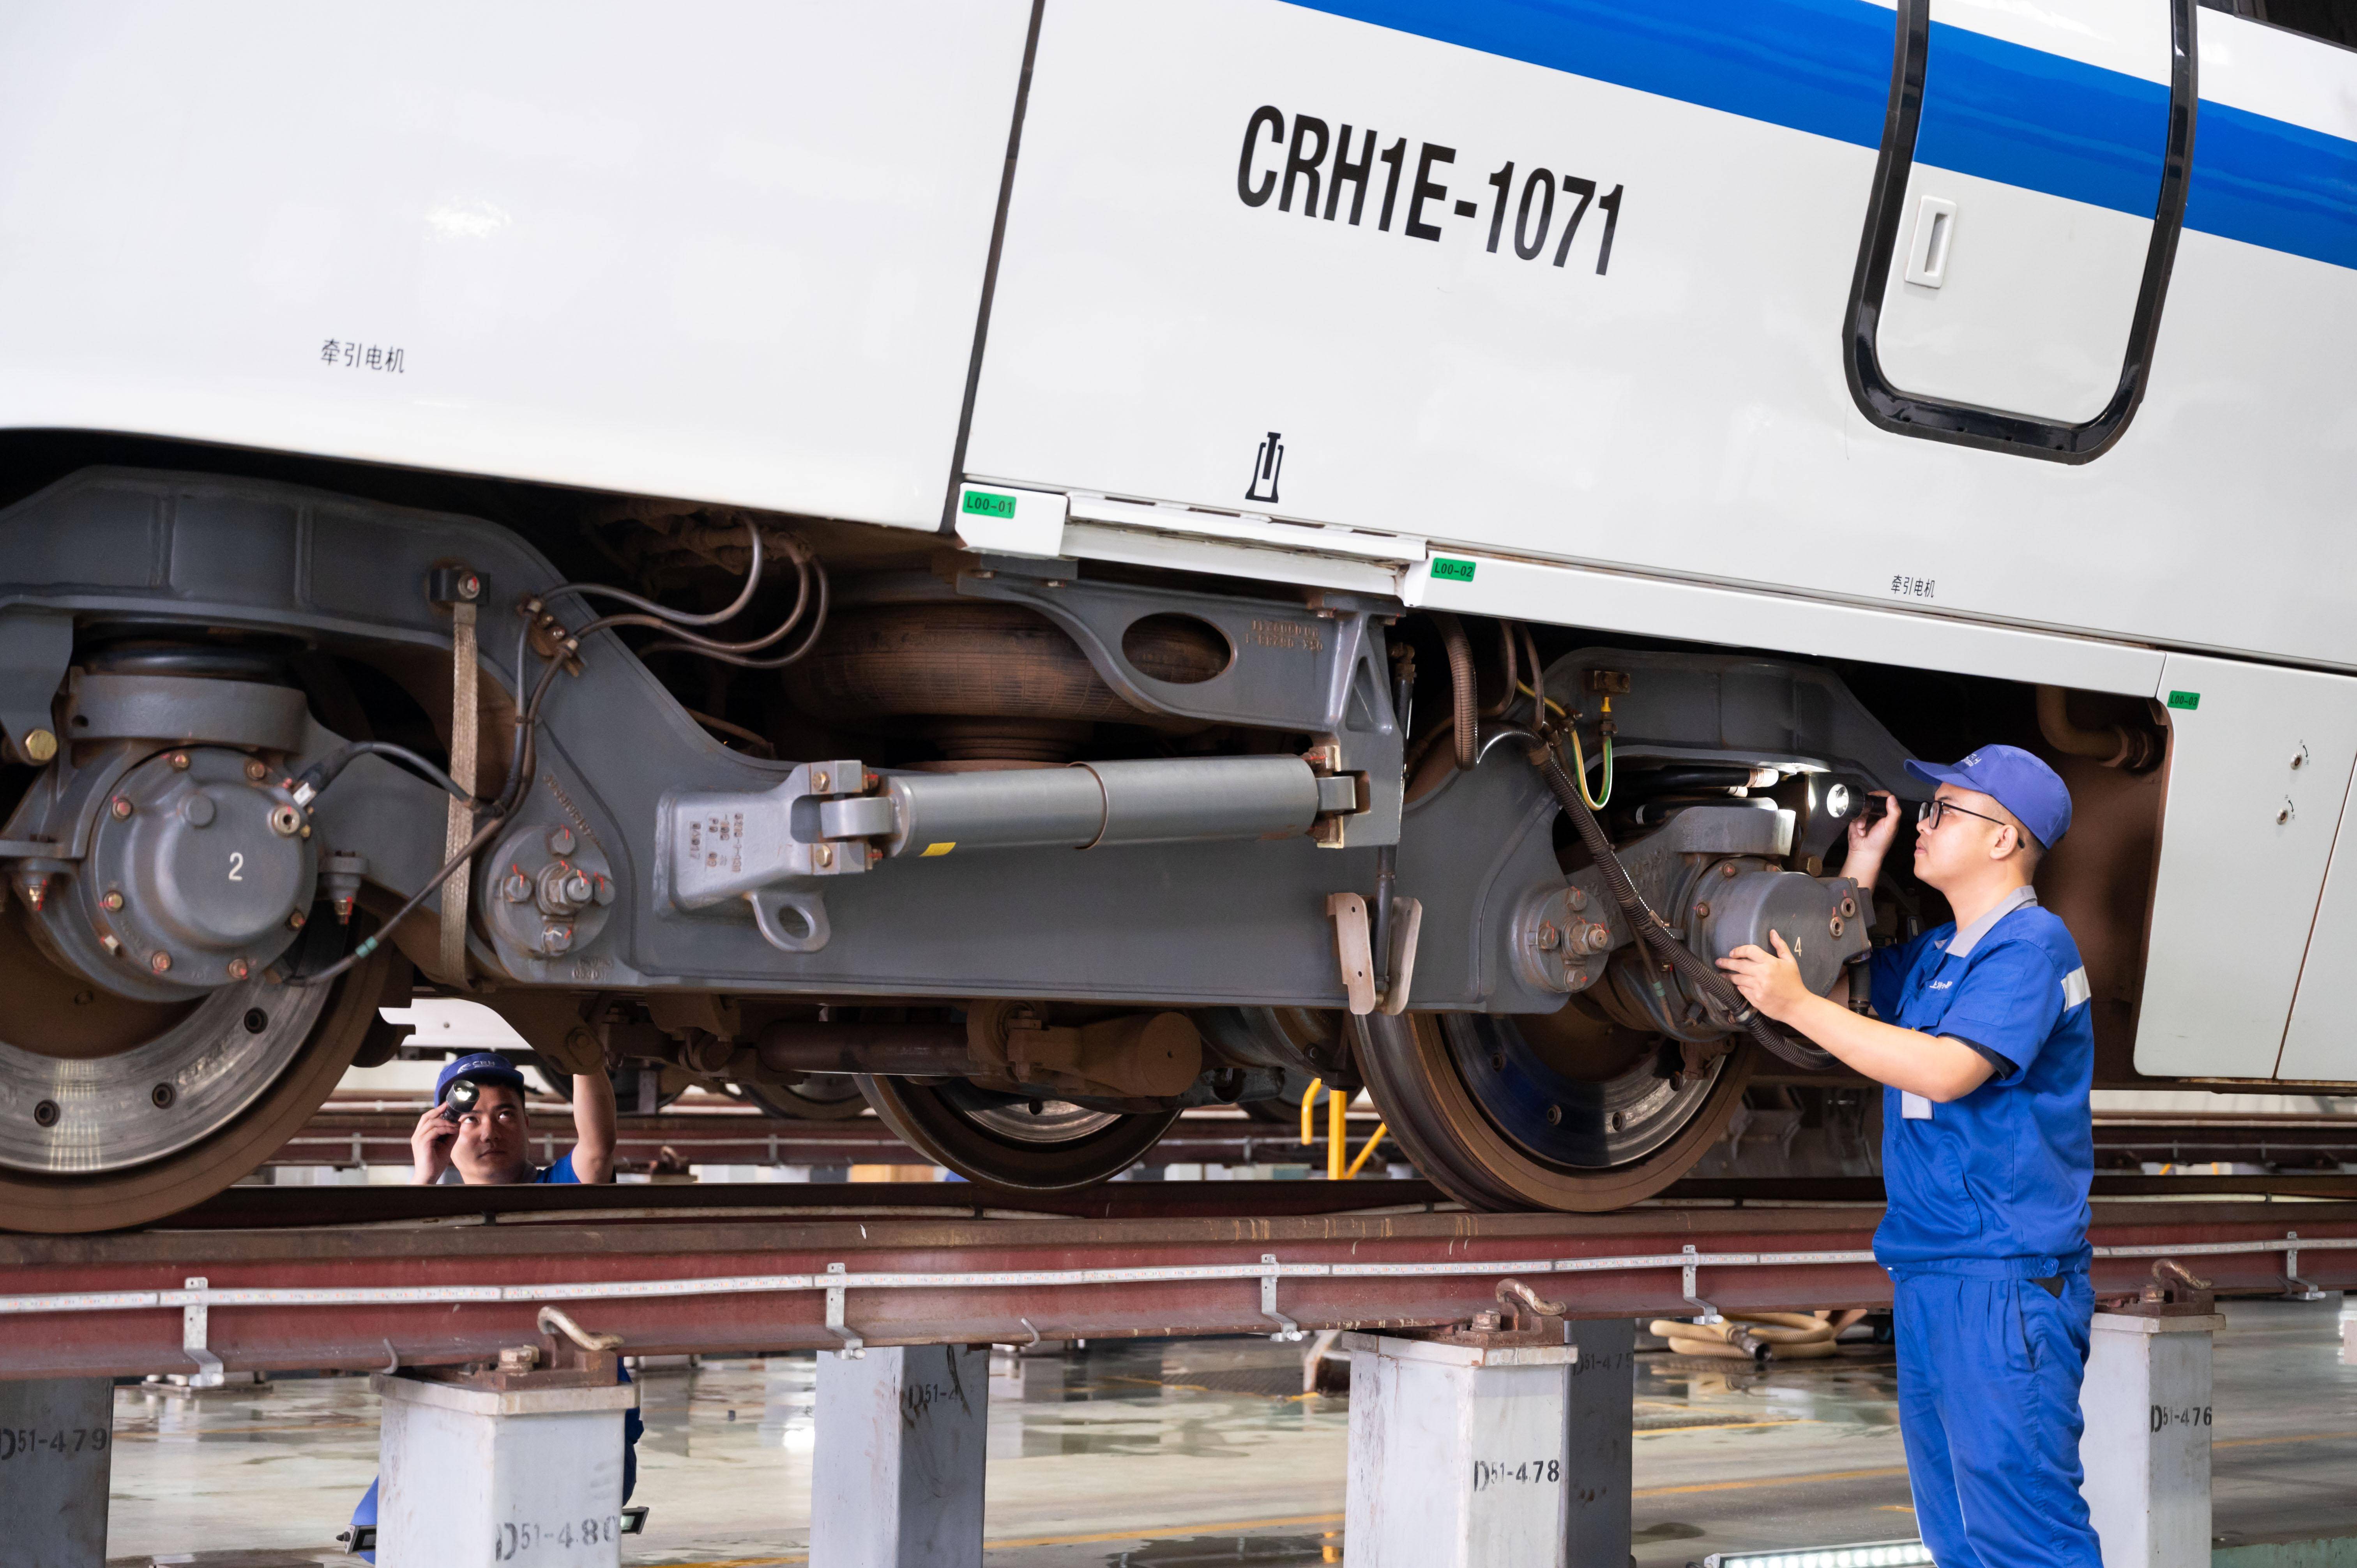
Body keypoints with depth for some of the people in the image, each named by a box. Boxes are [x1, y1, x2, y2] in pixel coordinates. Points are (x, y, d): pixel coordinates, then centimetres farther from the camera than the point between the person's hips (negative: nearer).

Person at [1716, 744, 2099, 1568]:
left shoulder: (2030, 943, -11)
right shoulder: (1935, 954, 17)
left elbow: (1949, 1070, -22)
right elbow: (1842, 988, 26)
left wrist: (1796, 1005, -19)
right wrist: (1863, 860, 18)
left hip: (2005, 1283, -10)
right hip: (1928, 1275, 10)